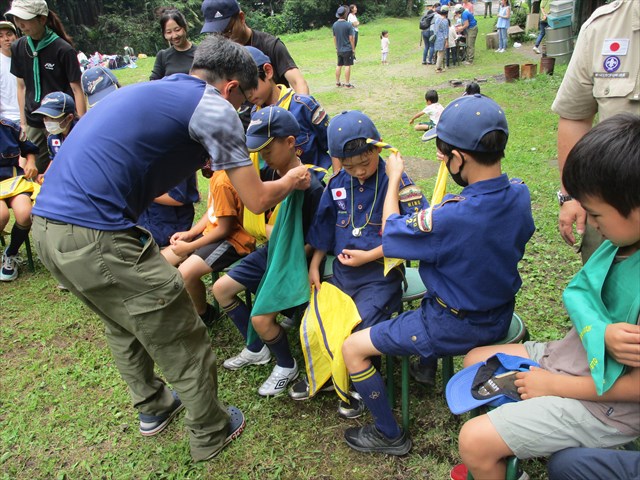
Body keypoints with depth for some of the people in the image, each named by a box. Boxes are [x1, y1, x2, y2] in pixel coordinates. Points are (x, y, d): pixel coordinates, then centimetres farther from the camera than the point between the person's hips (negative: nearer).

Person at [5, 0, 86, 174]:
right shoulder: (18, 48, 2)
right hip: (33, 123, 5)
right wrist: (23, 122, 10)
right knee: (39, 171, 12)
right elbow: (22, 87, 10)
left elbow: (76, 89, -10)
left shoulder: (63, 49, -13)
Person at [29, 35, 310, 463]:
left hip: (48, 225, 10)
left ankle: (152, 407, 48)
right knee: (183, 343, 9)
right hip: (96, 236, -10)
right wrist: (292, 181, 18)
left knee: (123, 322, 30)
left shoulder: (150, 90, 23)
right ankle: (211, 435, 30)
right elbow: (256, 200, -3)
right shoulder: (214, 107, -3)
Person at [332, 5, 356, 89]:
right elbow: (351, 38, -11)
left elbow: (334, 38, 10)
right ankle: (347, 84, 0)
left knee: (339, 66, 13)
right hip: (347, 49, -5)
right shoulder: (348, 25, -13)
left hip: (339, 50, 5)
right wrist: (353, 49, -4)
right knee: (347, 66, -1)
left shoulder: (334, 25, 3)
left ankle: (337, 83, 19)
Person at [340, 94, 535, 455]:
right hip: (501, 316, 8)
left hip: (453, 327, -8)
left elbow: (390, 234, -16)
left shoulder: (448, 219, -35)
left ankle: (390, 435, 19)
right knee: (426, 297, 38)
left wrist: (394, 178, -3)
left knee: (352, 349, 4)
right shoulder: (520, 196, -13)